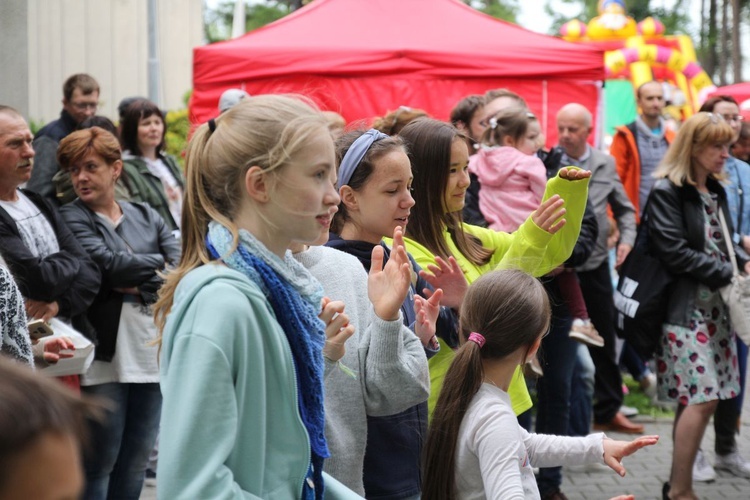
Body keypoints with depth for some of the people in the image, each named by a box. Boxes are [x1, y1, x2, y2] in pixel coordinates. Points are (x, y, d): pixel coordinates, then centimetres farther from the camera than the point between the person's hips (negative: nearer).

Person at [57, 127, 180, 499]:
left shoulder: (146, 216, 13)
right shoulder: (71, 218, 0)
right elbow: (107, 263, -15)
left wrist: (139, 286, -12)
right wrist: (159, 263, -2)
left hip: (154, 352, 4)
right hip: (105, 355, -4)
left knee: (136, 463, 11)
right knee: (100, 464, 0)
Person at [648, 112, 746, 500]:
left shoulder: (715, 190, 15)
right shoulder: (667, 192, -10)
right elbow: (674, 252, -16)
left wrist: (743, 261, 4)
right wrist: (727, 274, -13)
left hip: (714, 307, 8)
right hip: (686, 309, -8)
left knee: (699, 398, 6)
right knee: (700, 398, -12)